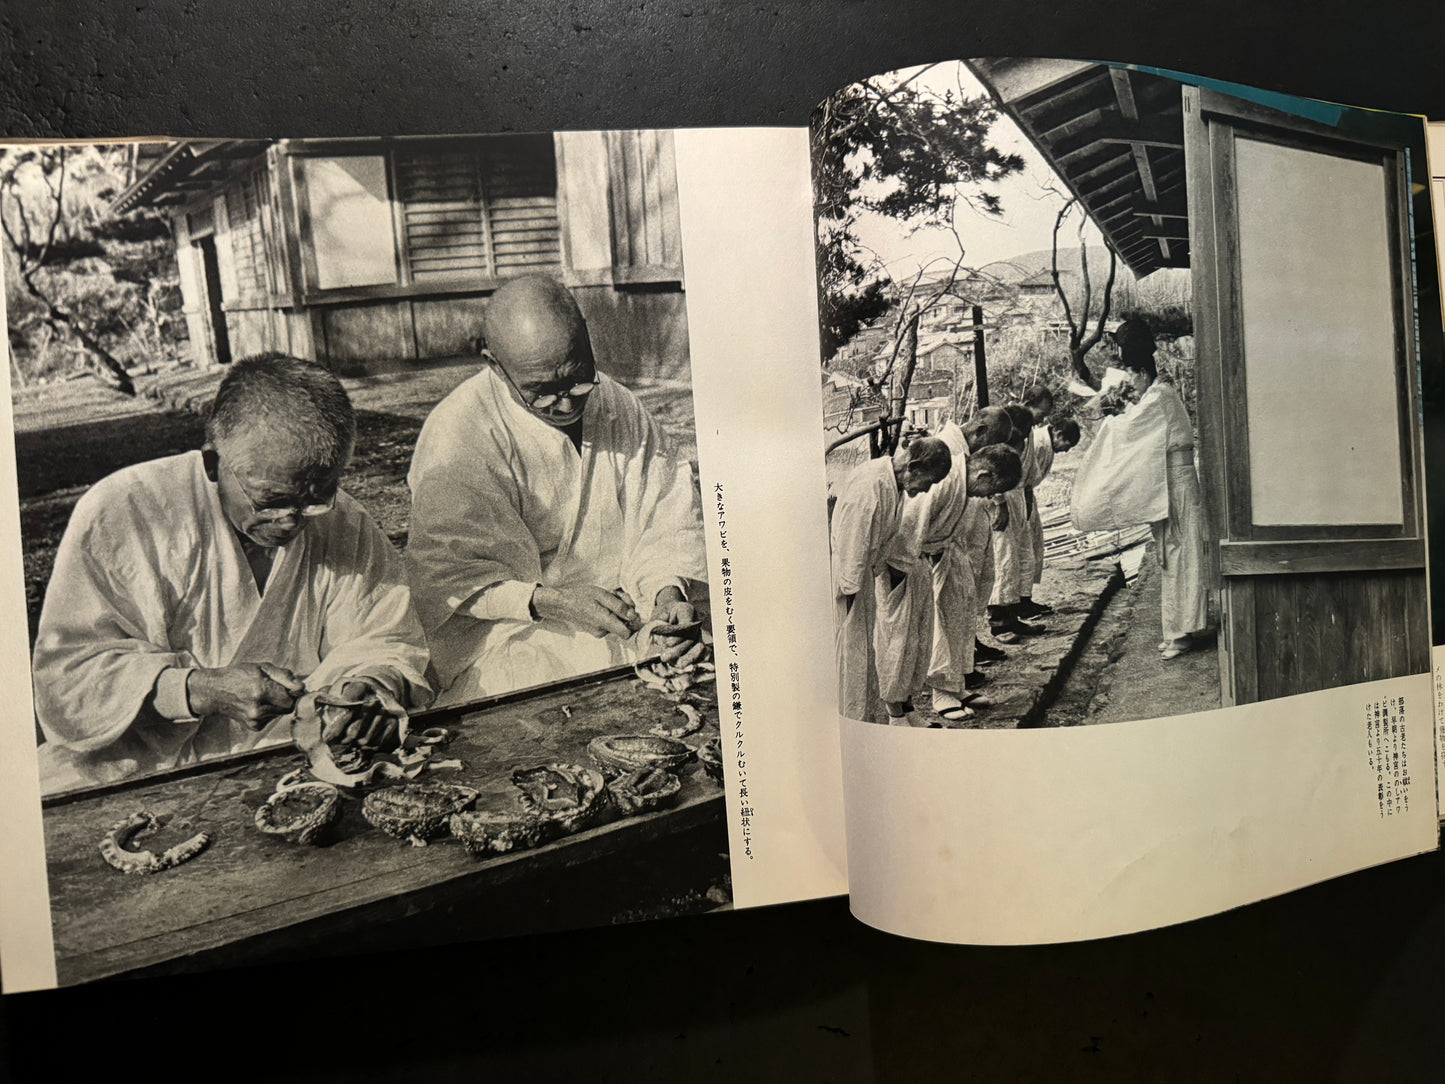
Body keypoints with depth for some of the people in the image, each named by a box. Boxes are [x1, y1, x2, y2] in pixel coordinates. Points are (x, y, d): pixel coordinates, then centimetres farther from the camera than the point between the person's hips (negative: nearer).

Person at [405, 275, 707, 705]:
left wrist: (668, 589, -15)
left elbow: (666, 513, 5)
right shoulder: (456, 437, -14)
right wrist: (549, 601, -27)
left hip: (627, 616, 5)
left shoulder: (619, 406, 4)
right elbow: (444, 575, -14)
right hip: (515, 629, -5)